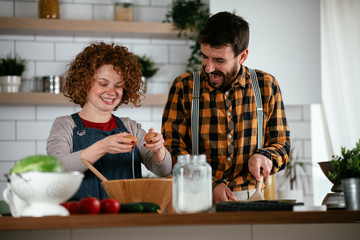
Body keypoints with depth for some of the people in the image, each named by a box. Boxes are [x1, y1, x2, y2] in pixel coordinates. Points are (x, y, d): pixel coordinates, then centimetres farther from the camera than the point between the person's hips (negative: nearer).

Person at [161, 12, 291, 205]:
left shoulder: (266, 86, 7)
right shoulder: (183, 87, 2)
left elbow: (282, 145, 12)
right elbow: (172, 148, -1)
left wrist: (264, 156, -11)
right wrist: (210, 185, -14)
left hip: (249, 196, 1)